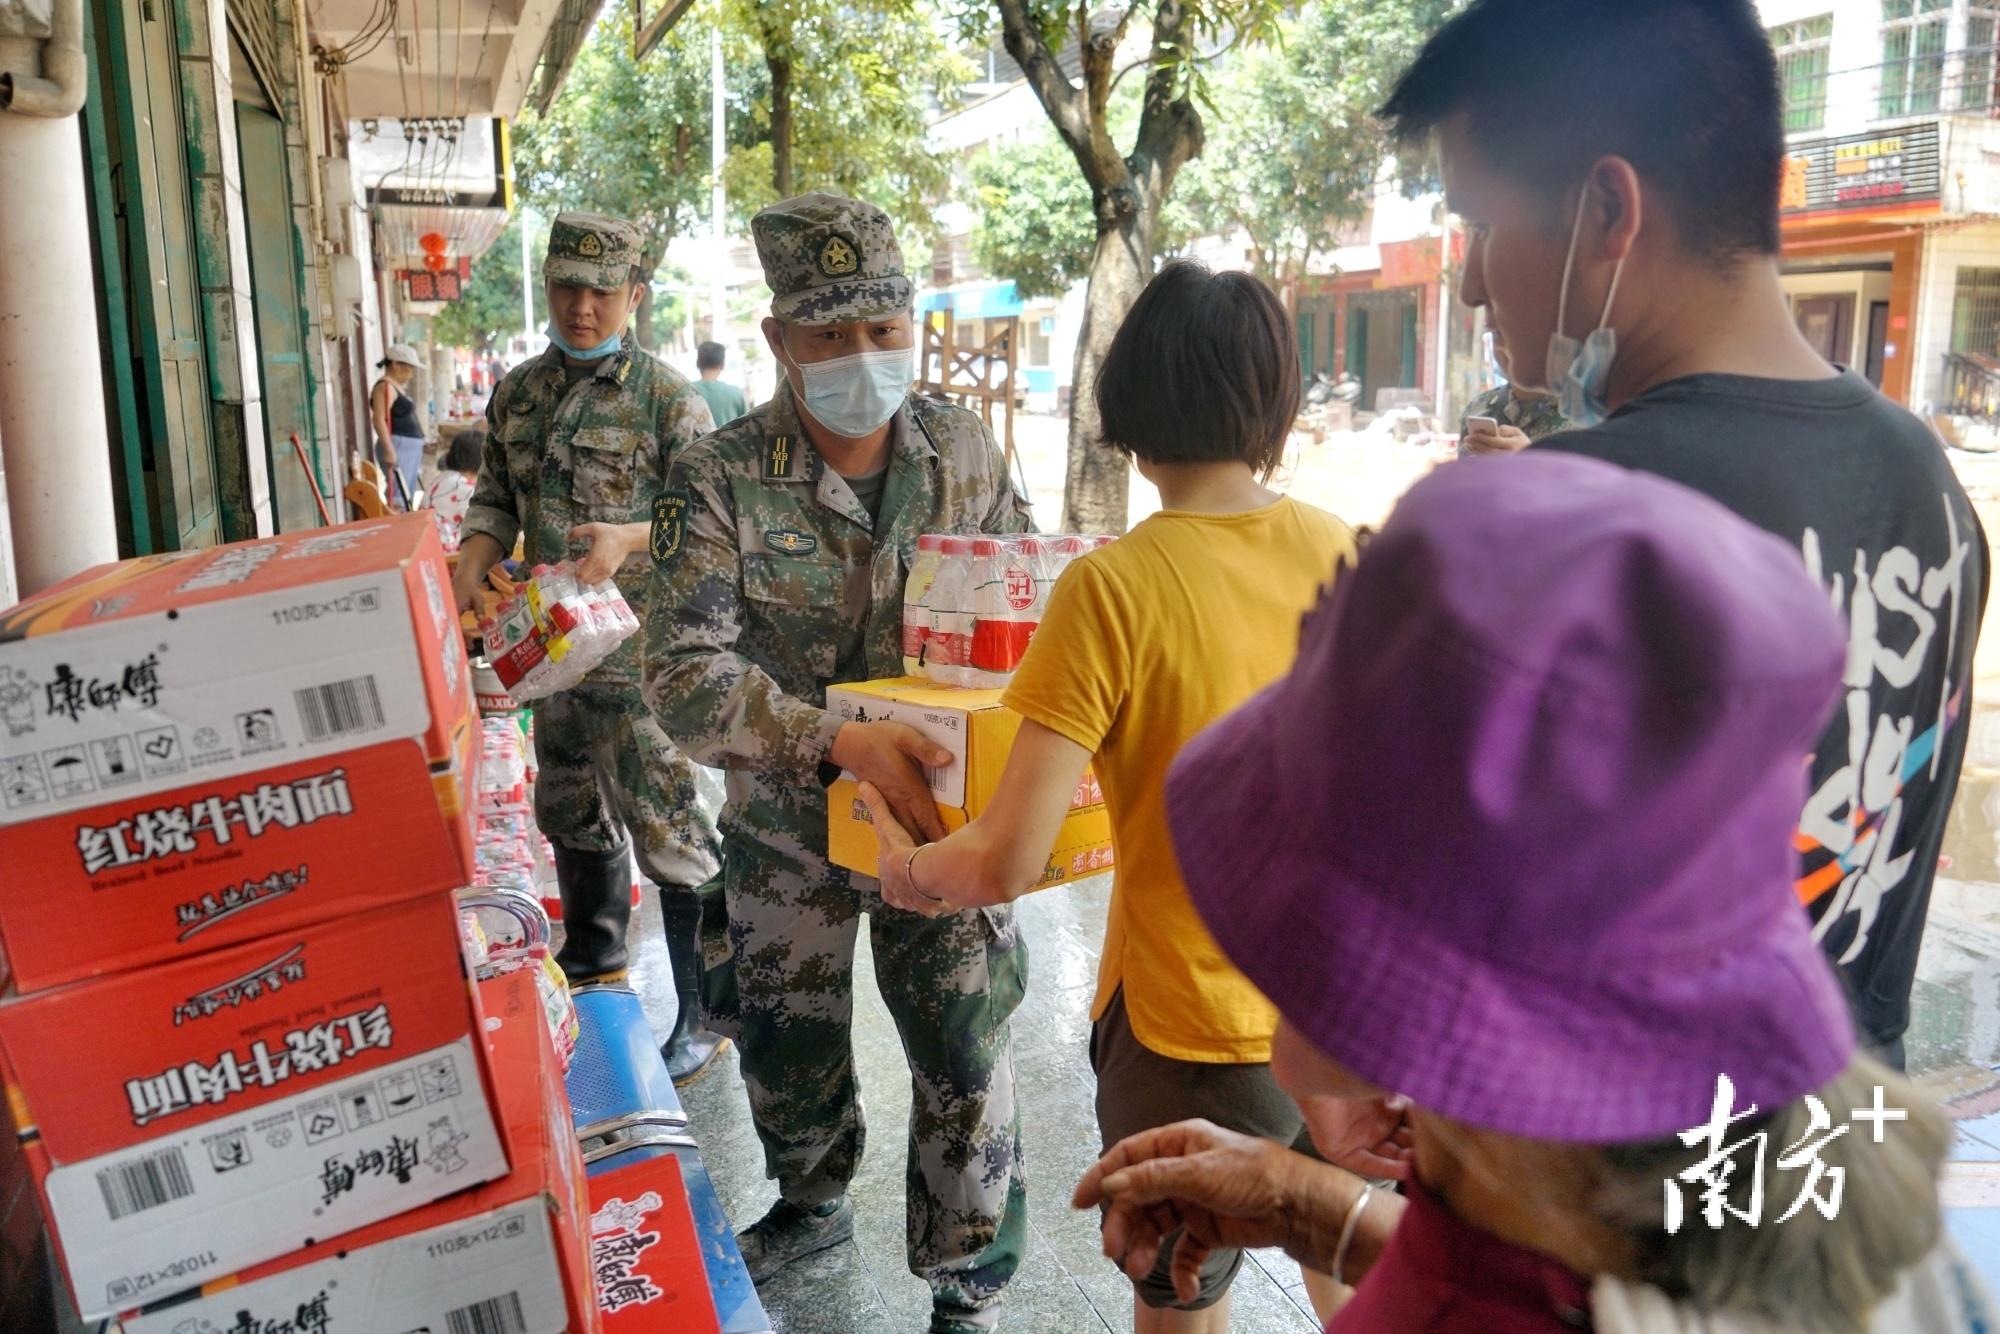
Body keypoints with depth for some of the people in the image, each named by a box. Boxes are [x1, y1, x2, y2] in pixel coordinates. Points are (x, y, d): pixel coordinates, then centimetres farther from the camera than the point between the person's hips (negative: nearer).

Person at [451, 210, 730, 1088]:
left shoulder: (668, 399, -8)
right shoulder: (518, 393, 11)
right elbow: (496, 498, 17)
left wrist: (630, 539, -29)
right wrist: (471, 565, -2)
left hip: (637, 649, -7)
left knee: (668, 832, -6)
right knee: (571, 812, 22)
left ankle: (700, 1015, 6)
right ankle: (593, 955, 44)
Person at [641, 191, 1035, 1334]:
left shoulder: (965, 451, -6)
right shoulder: (721, 485, -15)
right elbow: (687, 672, -24)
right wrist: (842, 743, -39)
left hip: (942, 813, 1)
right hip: (787, 830, 0)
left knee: (967, 1057, 6)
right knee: (789, 1049, 20)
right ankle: (812, 1204, 52)